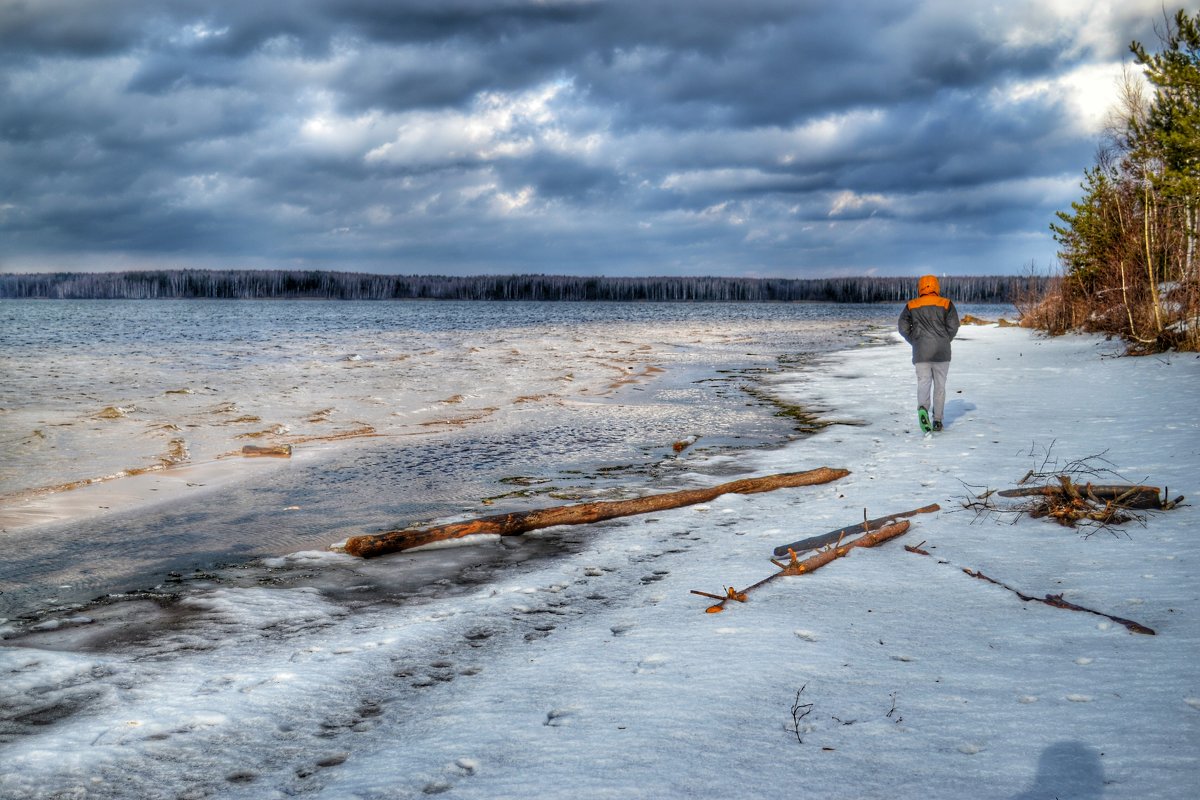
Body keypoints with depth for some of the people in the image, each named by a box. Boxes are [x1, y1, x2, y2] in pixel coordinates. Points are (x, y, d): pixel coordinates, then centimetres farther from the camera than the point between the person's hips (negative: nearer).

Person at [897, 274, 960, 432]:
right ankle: (937, 420, 9)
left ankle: (923, 408, -31)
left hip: (921, 352, 0)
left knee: (923, 383, -1)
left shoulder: (911, 305, 6)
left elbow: (903, 327, 0)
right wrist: (944, 341, 9)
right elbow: (953, 326, -5)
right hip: (942, 353, 0)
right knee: (940, 386, 10)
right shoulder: (946, 304, 4)